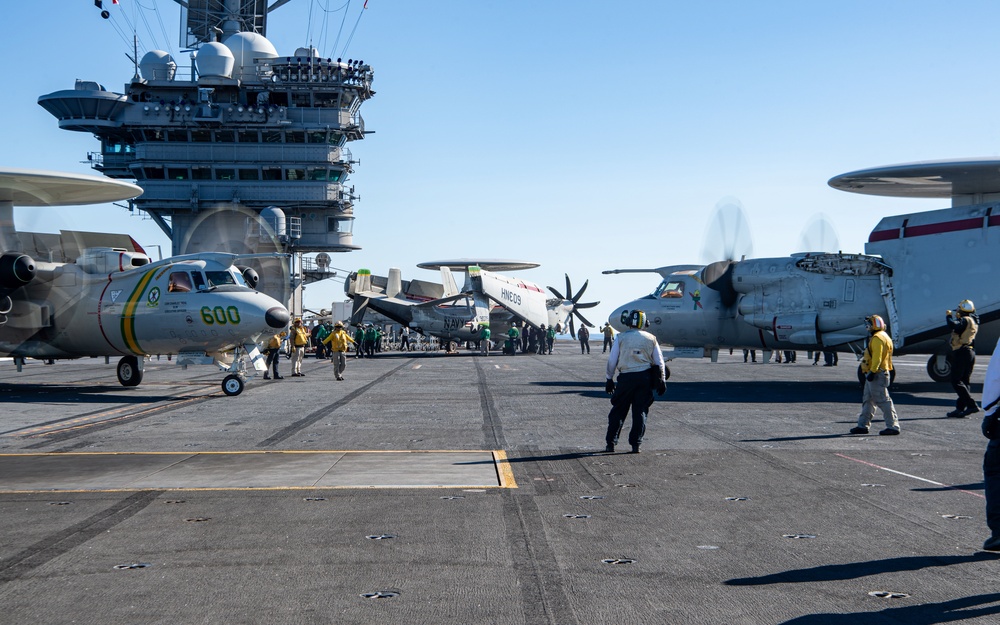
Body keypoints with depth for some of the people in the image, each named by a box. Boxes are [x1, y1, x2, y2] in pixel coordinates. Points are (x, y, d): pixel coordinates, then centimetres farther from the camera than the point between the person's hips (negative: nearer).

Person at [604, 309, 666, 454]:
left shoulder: (621, 338, 2)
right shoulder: (651, 338, 7)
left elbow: (612, 360, 2)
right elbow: (659, 362, 9)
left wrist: (609, 379, 11)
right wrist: (662, 381, 15)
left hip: (626, 377, -1)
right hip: (645, 377, 1)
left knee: (618, 411, 7)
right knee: (640, 412, 7)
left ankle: (611, 443, 6)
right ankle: (636, 444, 3)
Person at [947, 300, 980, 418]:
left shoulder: (965, 320, -13)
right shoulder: (974, 322, 15)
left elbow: (953, 325, -28)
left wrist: (948, 316, -12)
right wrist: (958, 318, 29)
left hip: (961, 353, -10)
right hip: (971, 352, 10)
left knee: (956, 381, -10)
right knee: (964, 381, 12)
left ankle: (972, 405, -18)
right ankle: (960, 408, 13)